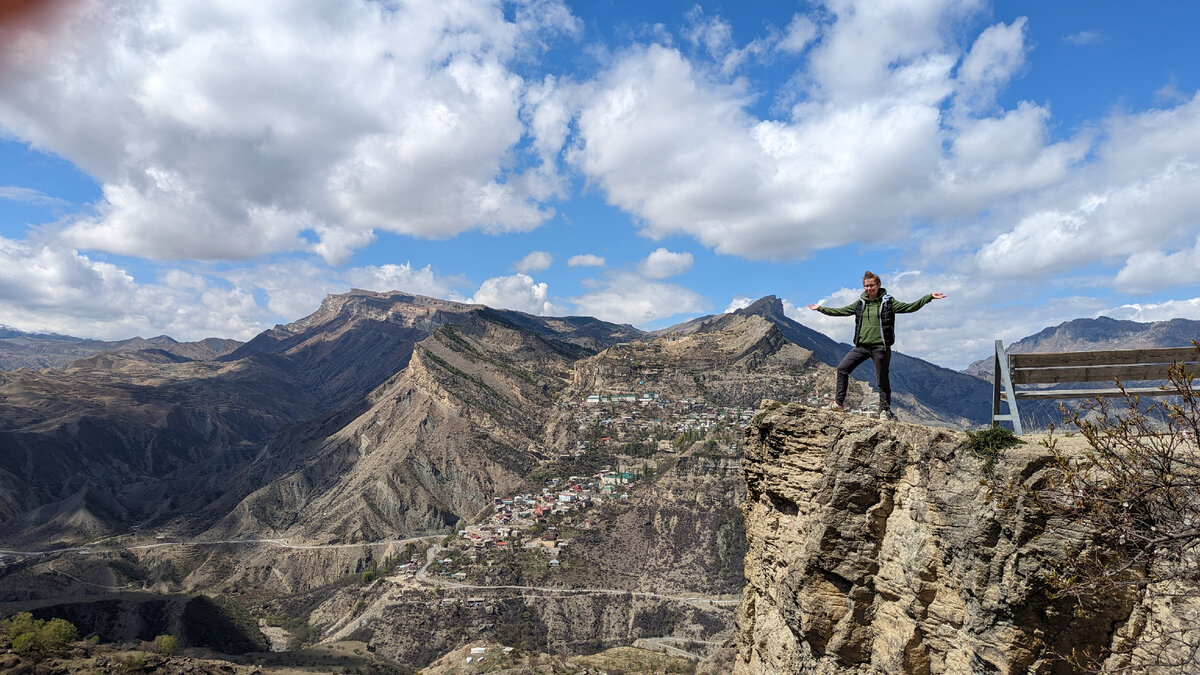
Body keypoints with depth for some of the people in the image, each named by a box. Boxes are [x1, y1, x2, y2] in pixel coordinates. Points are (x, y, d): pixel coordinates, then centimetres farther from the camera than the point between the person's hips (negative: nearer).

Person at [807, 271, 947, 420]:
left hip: (880, 347, -4)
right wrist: (820, 309, 17)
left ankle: (885, 411, 15)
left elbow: (909, 307, -8)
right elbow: (841, 311, 16)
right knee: (842, 368, -4)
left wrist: (930, 297, -17)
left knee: (882, 380, 2)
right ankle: (839, 402, 5)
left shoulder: (888, 302, -1)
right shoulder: (860, 303, 10)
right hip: (862, 346, 4)